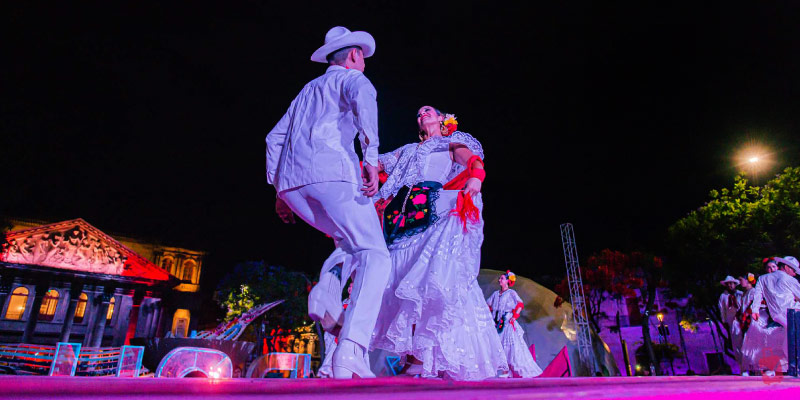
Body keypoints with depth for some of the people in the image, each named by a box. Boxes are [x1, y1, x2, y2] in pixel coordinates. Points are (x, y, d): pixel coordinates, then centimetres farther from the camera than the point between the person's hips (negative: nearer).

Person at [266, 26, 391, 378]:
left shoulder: (308, 89, 33)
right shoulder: (351, 77, 13)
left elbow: (274, 138, 30)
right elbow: (363, 98, -14)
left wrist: (280, 191, 27)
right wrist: (371, 157, -20)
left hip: (290, 182, 7)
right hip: (330, 171, -7)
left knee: (353, 244, 24)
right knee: (374, 256, -9)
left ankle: (326, 293, 2)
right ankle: (349, 349, -24)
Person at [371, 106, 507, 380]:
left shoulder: (454, 141, 22)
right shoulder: (408, 151, 35)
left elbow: (471, 159, 2)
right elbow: (375, 163, 28)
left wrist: (476, 176, -20)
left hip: (439, 213, -4)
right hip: (406, 217, 5)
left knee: (436, 278, -20)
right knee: (403, 277, -11)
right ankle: (414, 358, -11)